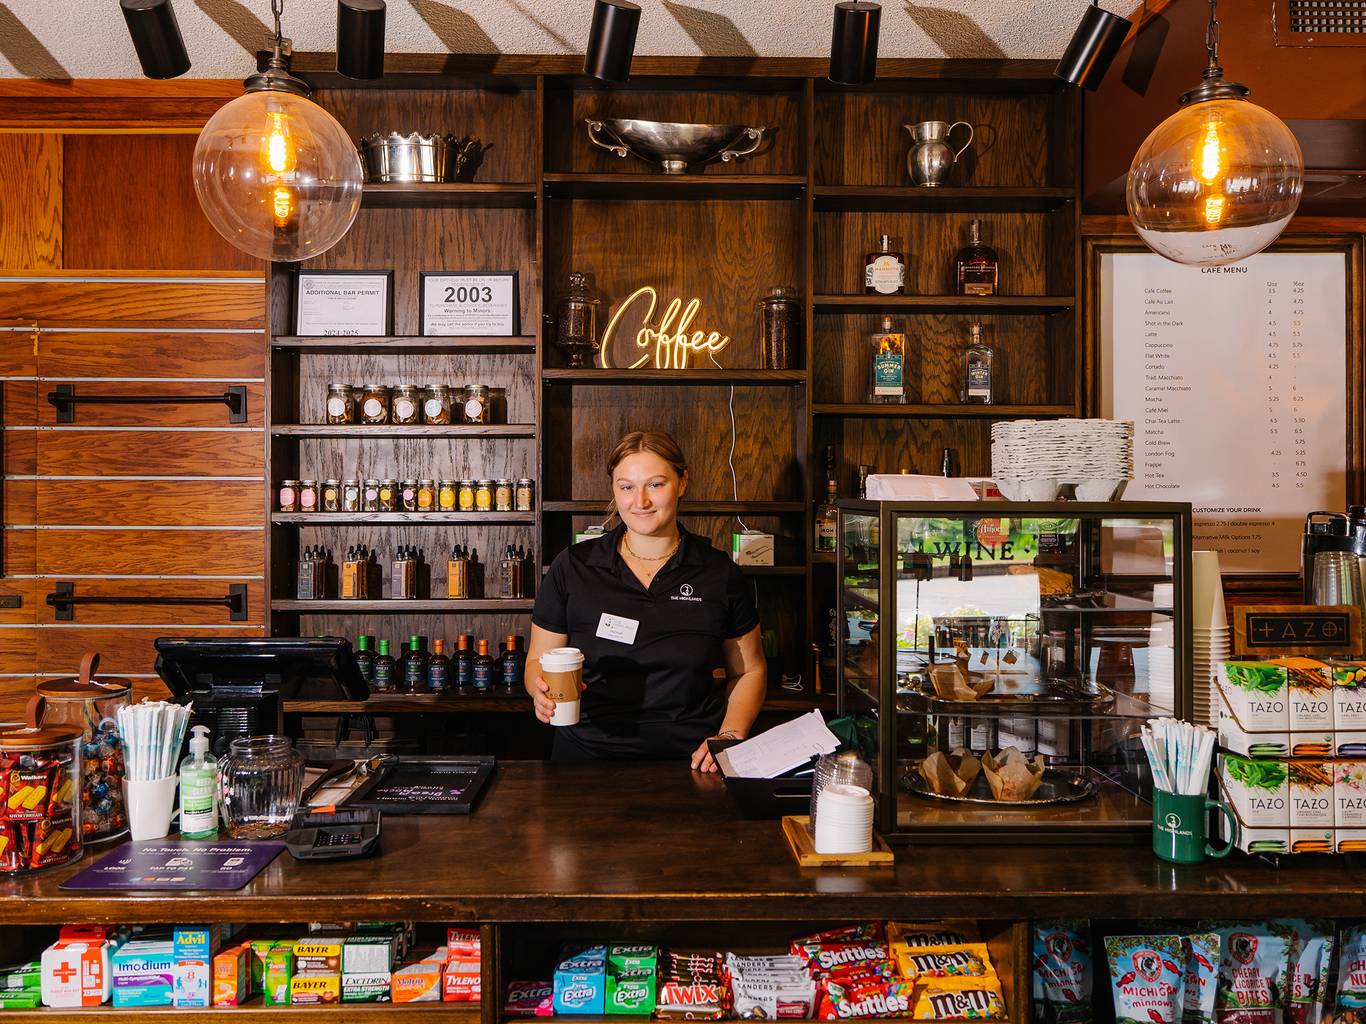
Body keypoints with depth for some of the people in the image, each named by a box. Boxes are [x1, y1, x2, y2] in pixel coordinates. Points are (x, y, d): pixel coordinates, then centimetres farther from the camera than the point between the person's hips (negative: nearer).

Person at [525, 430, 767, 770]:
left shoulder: (720, 573, 5)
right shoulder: (572, 567, 4)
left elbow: (749, 671, 15)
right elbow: (537, 660, 11)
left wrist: (729, 736, -2)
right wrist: (542, 692, -11)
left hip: (691, 759, 0)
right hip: (588, 754, 0)